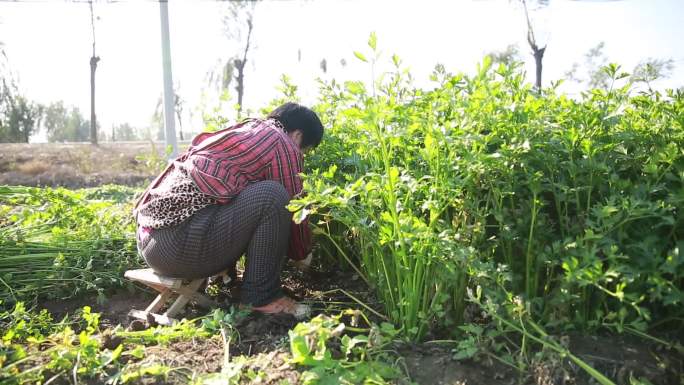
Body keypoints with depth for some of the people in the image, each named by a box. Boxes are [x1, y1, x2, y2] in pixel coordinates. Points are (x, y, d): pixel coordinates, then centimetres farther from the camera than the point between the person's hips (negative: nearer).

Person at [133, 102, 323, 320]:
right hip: (180, 245, -10)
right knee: (272, 195, -14)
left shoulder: (240, 131, 23)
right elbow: (292, 211, 0)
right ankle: (261, 296, -6)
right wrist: (303, 254, 20)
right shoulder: (281, 143, -2)